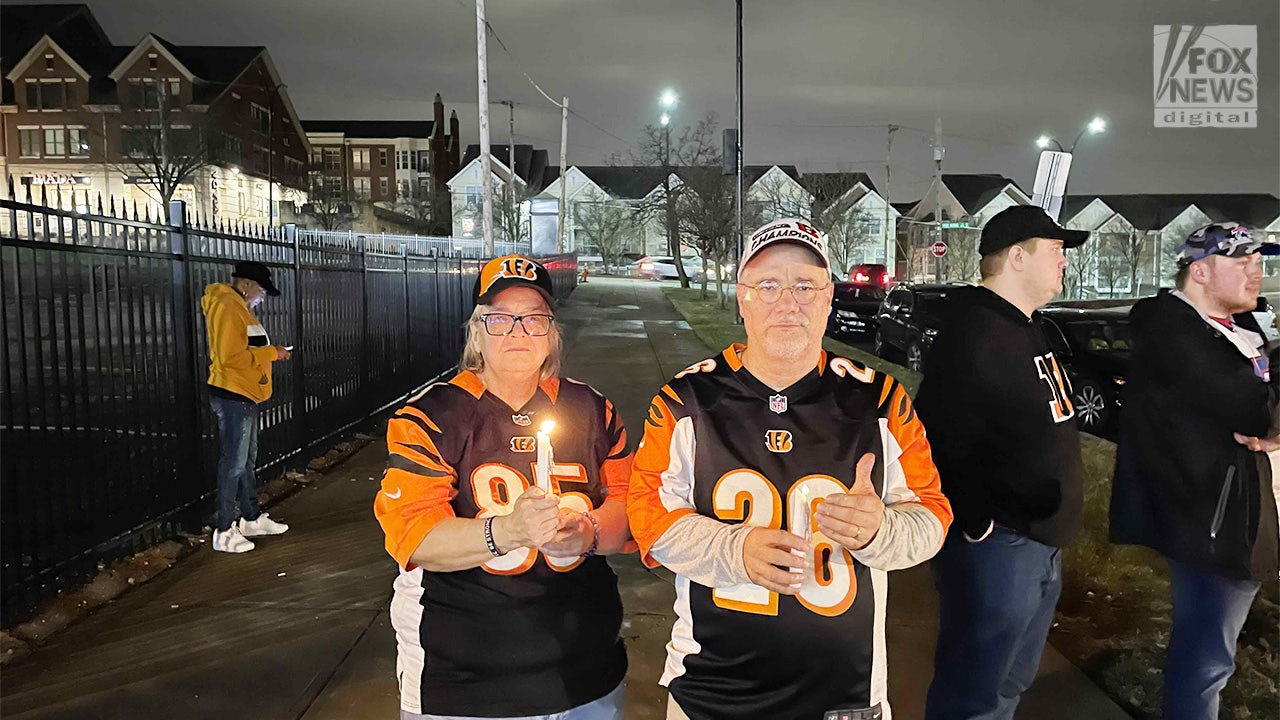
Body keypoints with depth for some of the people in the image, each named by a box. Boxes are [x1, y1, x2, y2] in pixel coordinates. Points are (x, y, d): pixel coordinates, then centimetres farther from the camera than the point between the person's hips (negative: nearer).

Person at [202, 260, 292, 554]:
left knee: (247, 460, 18)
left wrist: (270, 352, 7)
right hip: (232, 394, -11)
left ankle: (252, 519, 30)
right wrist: (271, 353, -16)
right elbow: (230, 356, -23)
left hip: (246, 395, 11)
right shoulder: (227, 307, -15)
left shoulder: (239, 307, 18)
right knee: (233, 464, -6)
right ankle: (224, 532, 1)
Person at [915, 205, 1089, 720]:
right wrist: (977, 525, -23)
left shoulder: (1025, 328, 13)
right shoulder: (973, 334, -22)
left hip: (1040, 541, 11)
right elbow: (941, 440, -28)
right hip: (996, 544, -11)